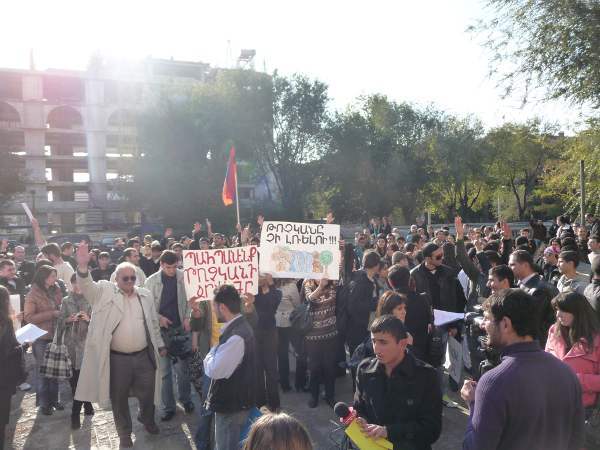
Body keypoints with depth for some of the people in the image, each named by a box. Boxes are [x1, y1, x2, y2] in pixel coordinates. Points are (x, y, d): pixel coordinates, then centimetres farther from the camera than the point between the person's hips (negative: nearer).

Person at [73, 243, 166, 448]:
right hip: (117, 358, -2)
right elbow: (87, 286, -21)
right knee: (119, 398, 12)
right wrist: (83, 266, -39)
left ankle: (147, 418, 45)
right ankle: (124, 433, 34)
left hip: (144, 355, 2)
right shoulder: (105, 292, -3)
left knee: (147, 393, 15)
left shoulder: (145, 294, 5)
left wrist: (160, 344, 15)